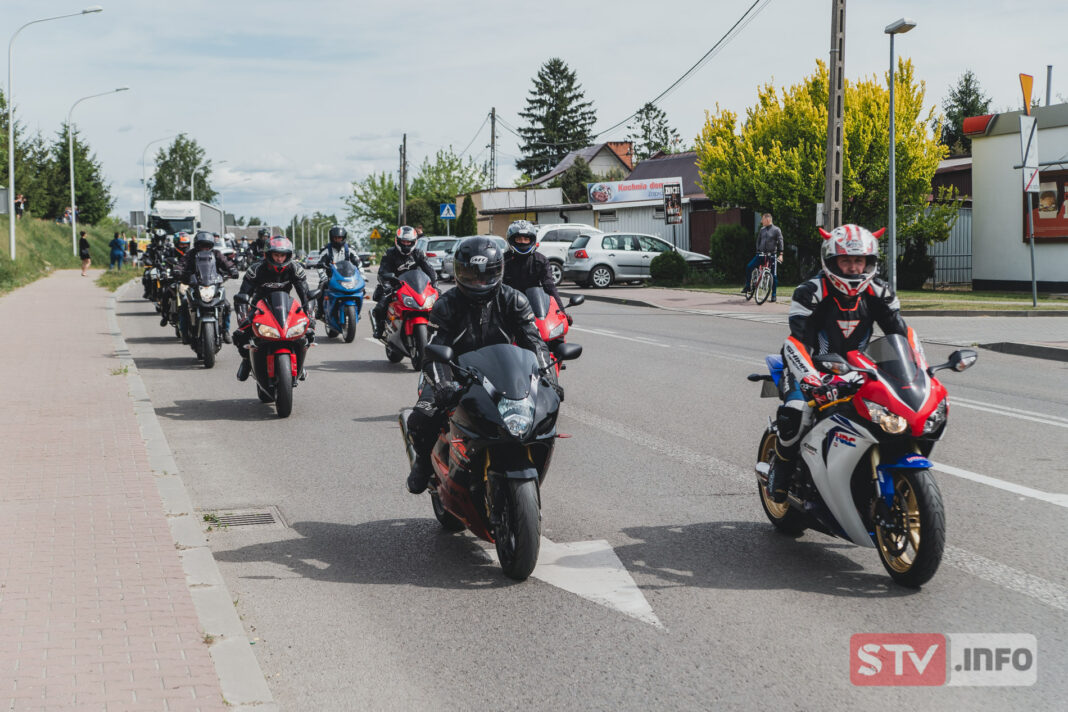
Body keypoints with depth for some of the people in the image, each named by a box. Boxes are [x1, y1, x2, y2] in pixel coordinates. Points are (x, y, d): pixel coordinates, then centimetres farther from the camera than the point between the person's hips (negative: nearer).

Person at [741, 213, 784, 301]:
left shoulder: (776, 230, -4)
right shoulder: (762, 230, 10)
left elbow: (780, 242, -6)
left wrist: (780, 254, -13)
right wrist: (758, 251, 8)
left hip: (772, 254, -4)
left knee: (774, 275, -3)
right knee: (749, 267, -12)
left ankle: (773, 295, 6)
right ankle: (748, 286, 3)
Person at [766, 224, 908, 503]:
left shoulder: (878, 293, -4)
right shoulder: (811, 292, -20)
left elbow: (901, 333, 1)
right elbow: (798, 343, -29)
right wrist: (810, 380, -45)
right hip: (815, 367, -5)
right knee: (795, 414, -31)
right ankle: (781, 471, -5)